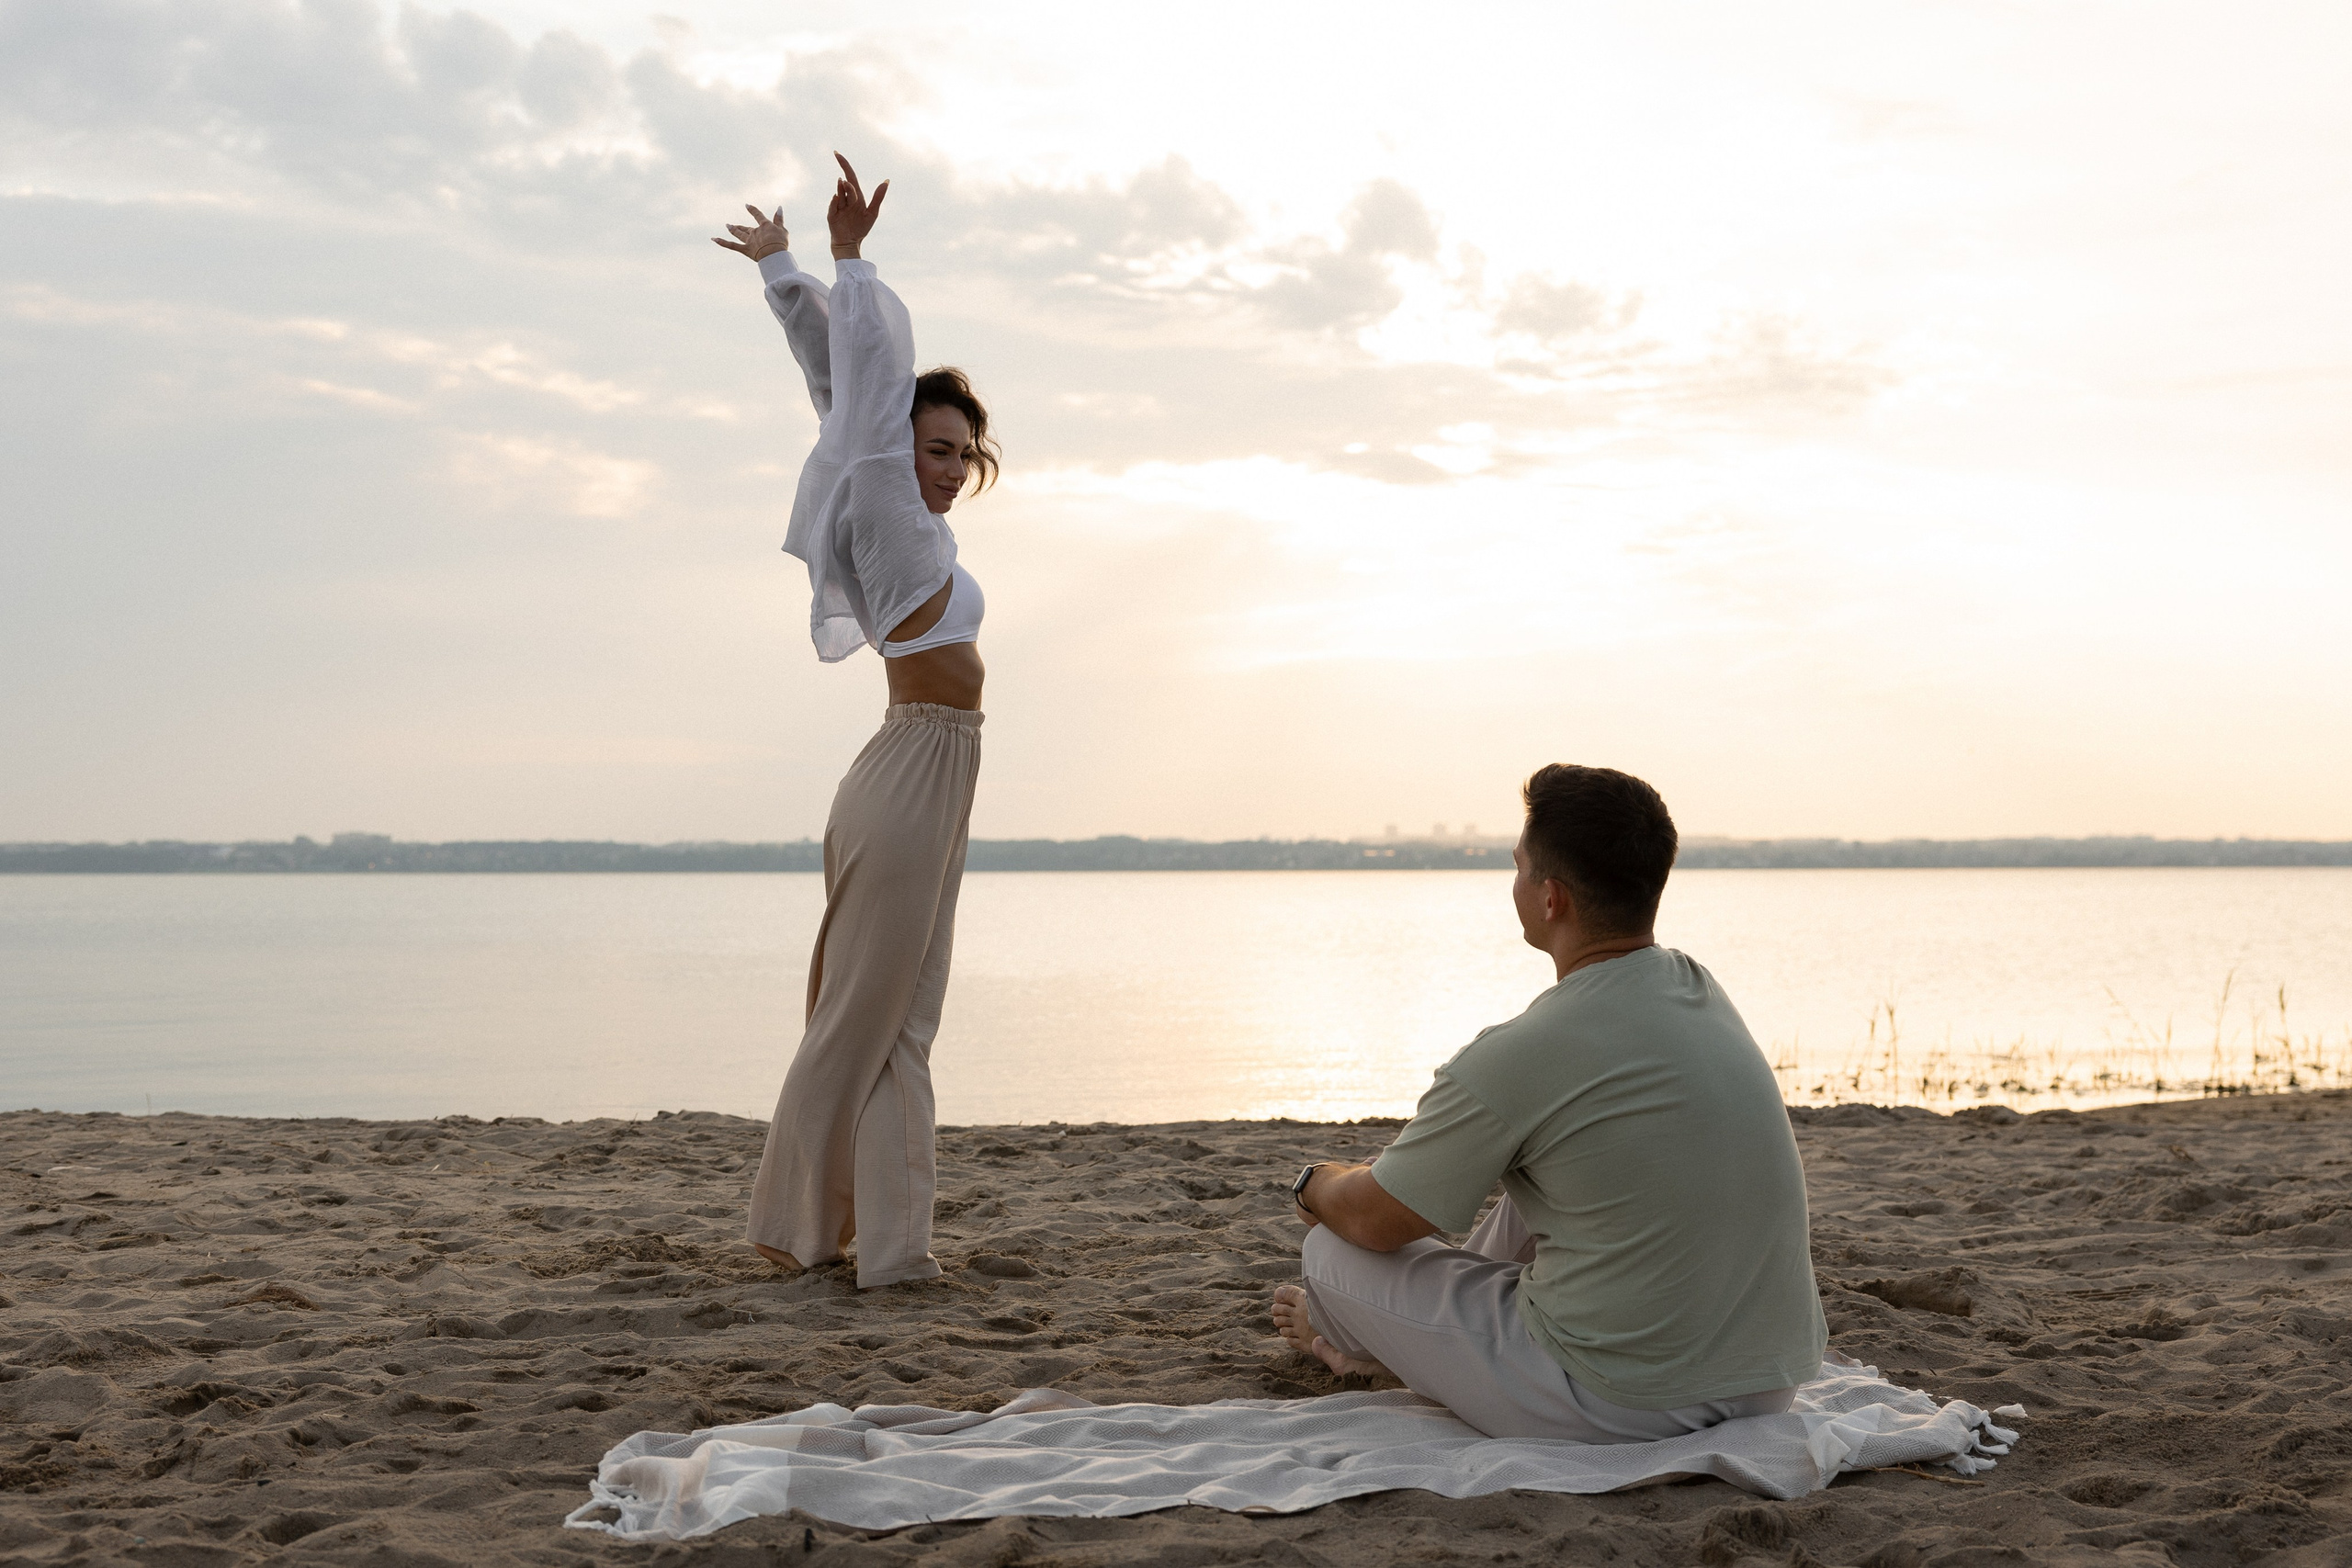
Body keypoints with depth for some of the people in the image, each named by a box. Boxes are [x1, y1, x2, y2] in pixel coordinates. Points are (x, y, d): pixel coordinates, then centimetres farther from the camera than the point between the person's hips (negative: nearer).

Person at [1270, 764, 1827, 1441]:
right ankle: (1378, 1331, 46)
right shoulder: (1701, 991, 3)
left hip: (1619, 1406, -7)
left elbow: (1374, 1221, -5)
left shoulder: (1520, 1056, -21)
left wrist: (1317, 1184, 17)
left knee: (1335, 1251, 8)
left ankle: (1367, 1328, 43)